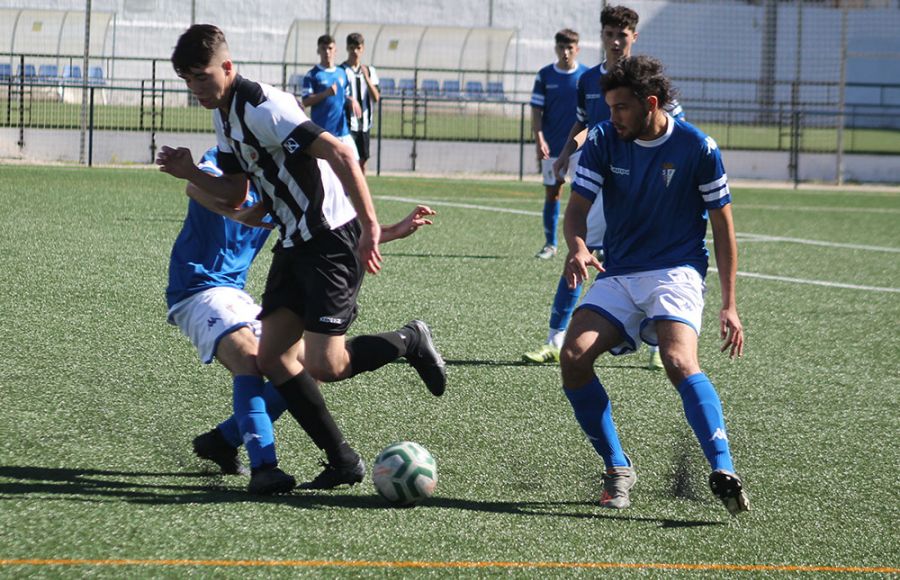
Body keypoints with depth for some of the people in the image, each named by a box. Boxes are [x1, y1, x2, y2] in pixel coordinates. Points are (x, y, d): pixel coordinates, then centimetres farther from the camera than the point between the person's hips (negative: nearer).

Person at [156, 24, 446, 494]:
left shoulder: (262, 108, -20)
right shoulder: (224, 117, 11)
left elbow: (340, 154, -27)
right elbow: (234, 193, 19)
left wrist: (370, 227, -31)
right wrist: (191, 174, -1)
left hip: (334, 240, -10)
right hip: (295, 243, 10)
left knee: (323, 365, -15)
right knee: (273, 357, 1)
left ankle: (409, 342, 12)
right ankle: (342, 461, 7)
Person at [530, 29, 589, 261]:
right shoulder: (545, 76, 3)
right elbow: (536, 110, 2)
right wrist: (539, 139, -10)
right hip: (552, 146, 1)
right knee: (551, 193, 5)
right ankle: (550, 244, 13)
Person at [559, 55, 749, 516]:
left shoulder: (697, 148, -7)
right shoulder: (603, 141, 0)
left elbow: (722, 226, 1)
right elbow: (577, 208, -2)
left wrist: (729, 304, -2)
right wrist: (577, 247, -27)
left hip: (677, 271, -4)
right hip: (617, 275, 4)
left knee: (679, 361, -31)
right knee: (573, 358, -18)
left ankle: (724, 472, -34)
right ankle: (617, 469, -3)